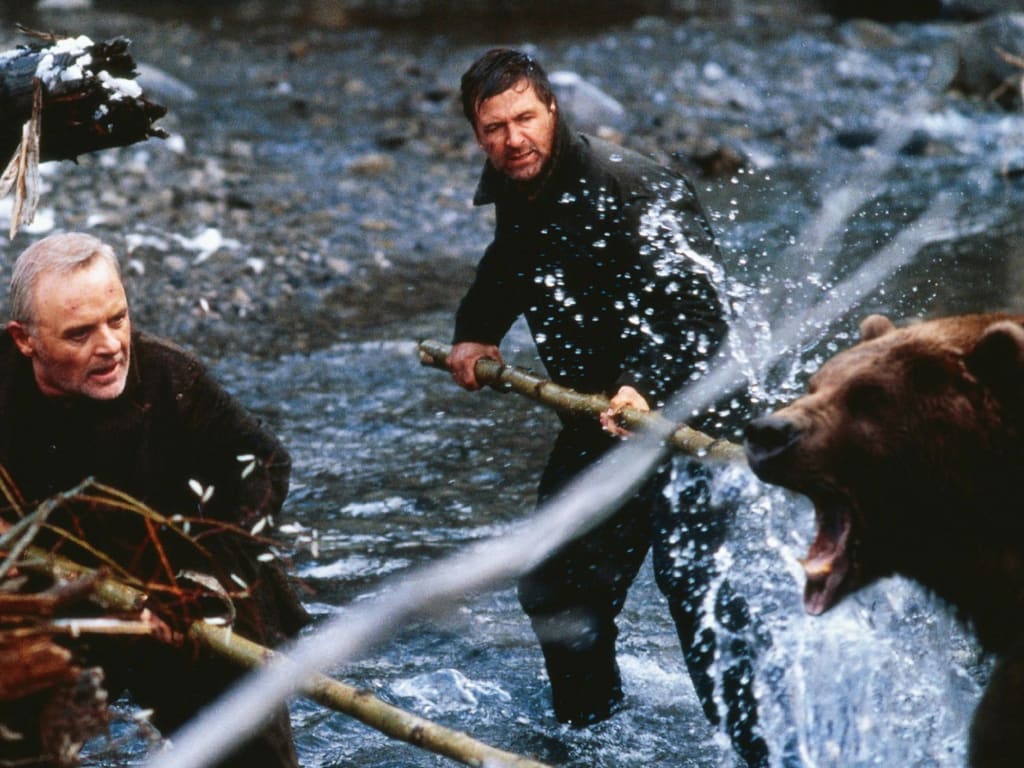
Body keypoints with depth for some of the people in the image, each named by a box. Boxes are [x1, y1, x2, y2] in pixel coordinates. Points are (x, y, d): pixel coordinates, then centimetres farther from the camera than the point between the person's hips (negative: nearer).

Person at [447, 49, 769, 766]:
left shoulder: (627, 186, -21)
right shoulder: (516, 197, 5)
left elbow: (691, 304, -29)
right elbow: (504, 272, 28)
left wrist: (646, 386, -40)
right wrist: (475, 333, 13)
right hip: (596, 418, 9)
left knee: (692, 581, -17)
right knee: (557, 587, 15)